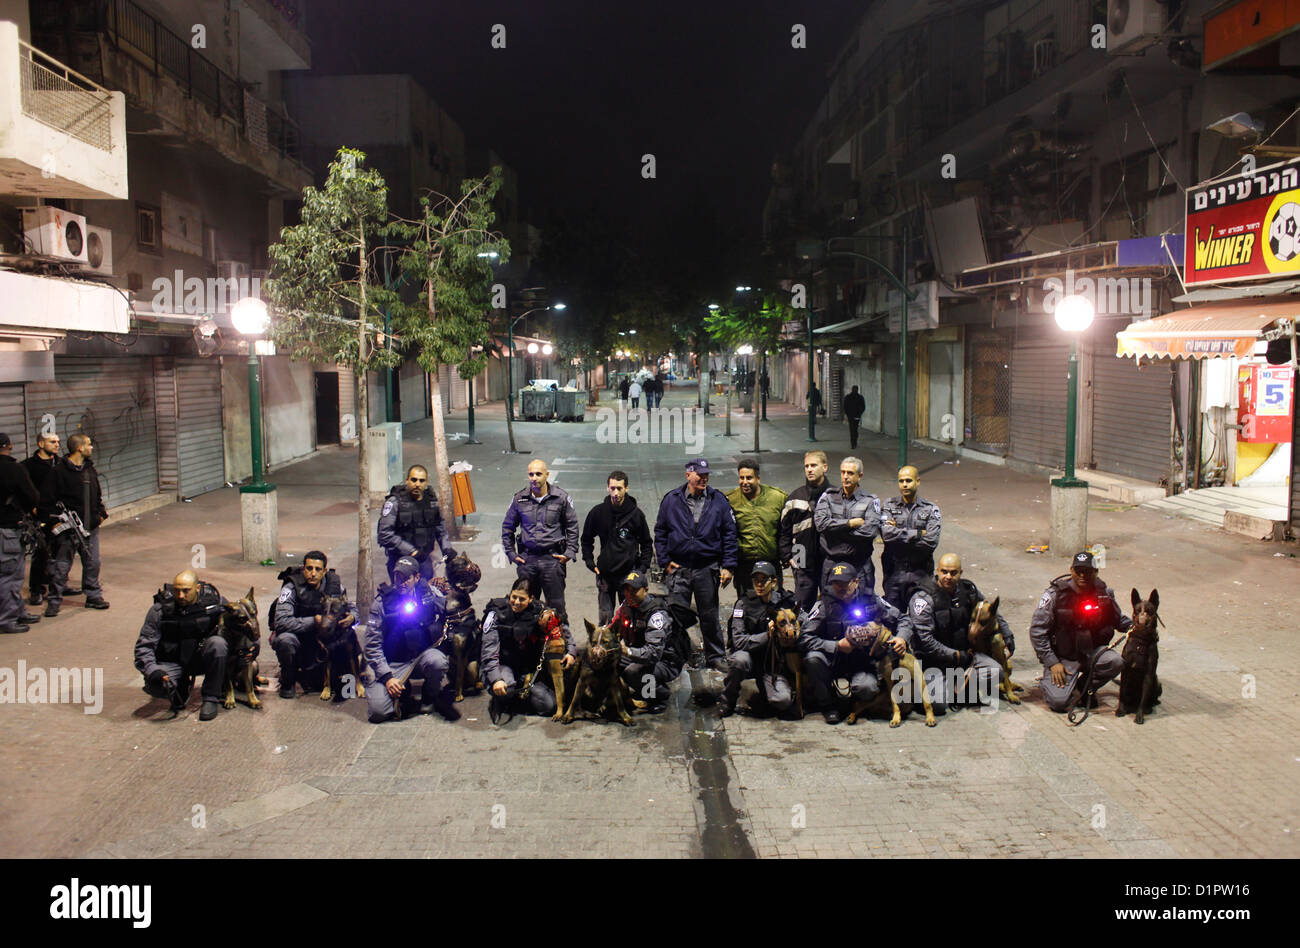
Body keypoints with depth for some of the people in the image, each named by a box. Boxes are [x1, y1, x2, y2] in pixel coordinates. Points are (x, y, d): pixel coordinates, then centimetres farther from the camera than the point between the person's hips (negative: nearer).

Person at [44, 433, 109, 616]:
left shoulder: (89, 468, 12)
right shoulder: (60, 470, -10)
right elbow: (53, 499, -10)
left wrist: (101, 512, 15)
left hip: (91, 526, 6)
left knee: (92, 562, 11)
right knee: (61, 565, 0)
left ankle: (94, 596, 23)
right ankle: (54, 601, 10)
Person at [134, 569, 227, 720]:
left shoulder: (212, 601, -9)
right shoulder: (160, 610, -11)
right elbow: (144, 645, -9)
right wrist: (152, 671, -25)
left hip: (200, 660, 0)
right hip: (171, 662, 0)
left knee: (217, 643, -32)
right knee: (156, 686, -32)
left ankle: (211, 698, -19)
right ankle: (182, 684, 7)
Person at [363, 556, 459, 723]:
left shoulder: (429, 593, -1)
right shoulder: (382, 602, -6)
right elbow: (372, 645, -6)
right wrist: (387, 677, -14)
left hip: (423, 655, 0)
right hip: (394, 664, 0)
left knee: (437, 661, -37)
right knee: (377, 710, -20)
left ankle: (430, 698, -5)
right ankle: (403, 692, 14)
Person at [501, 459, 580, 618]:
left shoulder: (561, 498, -3)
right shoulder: (520, 499, 3)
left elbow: (572, 526, 5)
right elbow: (507, 527, 14)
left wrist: (569, 553, -3)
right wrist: (511, 553, 8)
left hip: (553, 558, -2)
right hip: (527, 558, 2)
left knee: (556, 605, 4)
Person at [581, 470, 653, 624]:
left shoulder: (636, 513, -1)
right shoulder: (598, 512, 0)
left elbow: (647, 543, 9)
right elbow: (586, 539, 14)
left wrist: (643, 567, 1)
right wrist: (589, 561, 5)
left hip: (630, 574, -1)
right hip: (605, 574, 1)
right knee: (605, 617, 4)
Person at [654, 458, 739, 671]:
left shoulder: (718, 501, 3)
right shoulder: (671, 500, 3)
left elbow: (729, 534, 3)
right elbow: (660, 532, 8)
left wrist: (728, 566, -3)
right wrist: (665, 561, 0)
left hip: (708, 568, 0)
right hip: (678, 568, 0)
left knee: (709, 615, 9)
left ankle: (716, 657, 23)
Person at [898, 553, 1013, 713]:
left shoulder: (968, 590, 1)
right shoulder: (923, 597, -17)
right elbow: (924, 639, -21)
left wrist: (1008, 639, 14)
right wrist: (956, 656, -17)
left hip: (963, 650, 5)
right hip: (932, 659, -5)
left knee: (995, 671, -18)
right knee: (938, 704, -23)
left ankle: (957, 684, 5)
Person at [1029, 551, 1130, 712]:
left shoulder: (1104, 593, 0)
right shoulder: (1056, 594, -12)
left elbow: (1119, 618, 19)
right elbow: (1037, 630, -10)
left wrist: (1133, 626, -5)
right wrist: (1052, 663, -15)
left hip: (1092, 651, 4)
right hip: (1062, 656, -4)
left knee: (1116, 662, -29)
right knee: (1058, 702, -23)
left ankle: (1086, 684, 3)